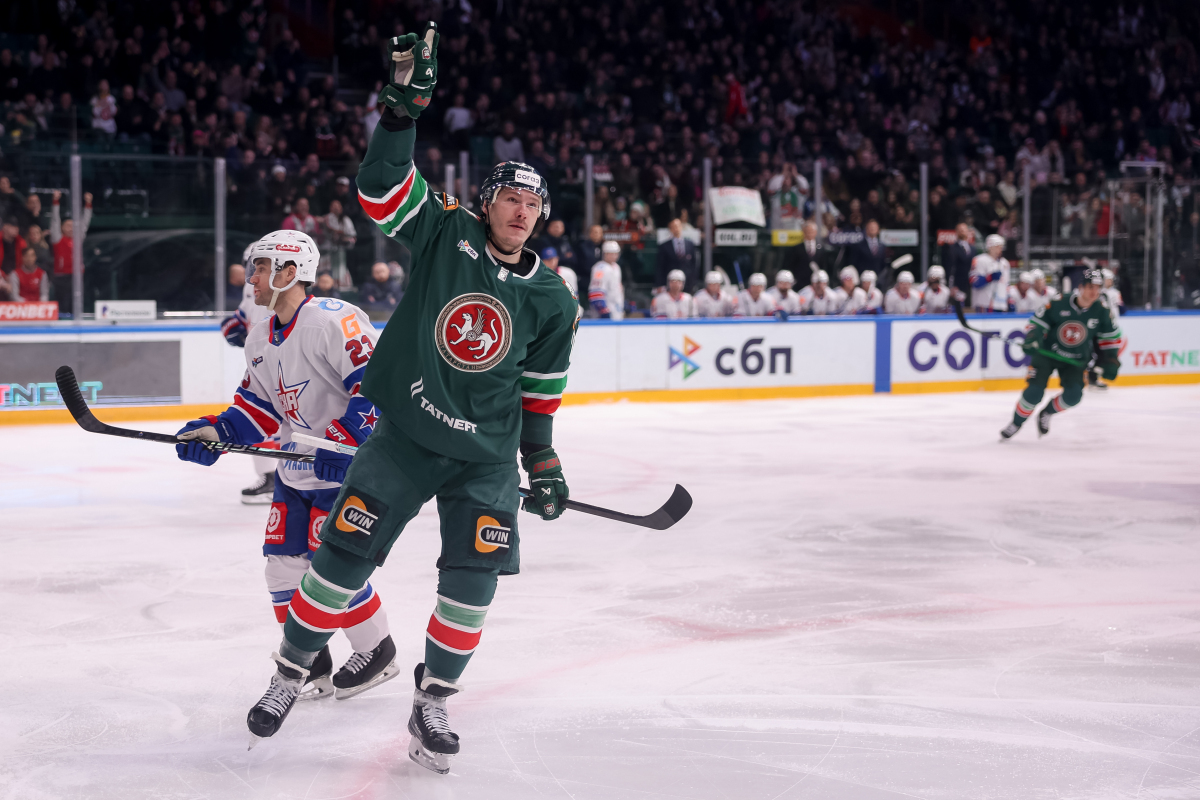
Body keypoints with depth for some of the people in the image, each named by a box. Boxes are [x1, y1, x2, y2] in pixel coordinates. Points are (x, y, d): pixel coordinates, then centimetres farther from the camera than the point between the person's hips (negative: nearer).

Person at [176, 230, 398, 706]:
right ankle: (311, 662, 19)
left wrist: (347, 438, -31)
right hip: (297, 467, 9)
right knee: (284, 562, 4)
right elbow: (259, 406, 16)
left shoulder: (333, 320, -20)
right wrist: (216, 431, 1)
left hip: (351, 464, -9)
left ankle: (376, 651, 9)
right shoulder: (260, 339, 10)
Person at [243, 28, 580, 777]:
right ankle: (290, 674, 18)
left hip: (485, 455, 2)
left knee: (473, 579, -7)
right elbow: (382, 187, -18)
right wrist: (406, 105, -27)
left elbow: (540, 390, 10)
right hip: (403, 435, -1)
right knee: (344, 554, -2)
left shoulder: (551, 300, 1)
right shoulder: (446, 236, -6)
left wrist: (543, 462, 8)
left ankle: (433, 706, 11)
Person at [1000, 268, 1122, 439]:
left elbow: (1110, 335, 4)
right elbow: (1038, 321, -10)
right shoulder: (1059, 303, -20)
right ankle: (1016, 423, 8)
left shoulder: (1101, 310, -10)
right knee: (1034, 391, -17)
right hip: (1046, 353, -3)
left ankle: (1046, 413, 14)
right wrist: (1032, 339, -26)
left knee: (1073, 395, -16)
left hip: (1075, 361, 3)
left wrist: (1110, 360, -2)